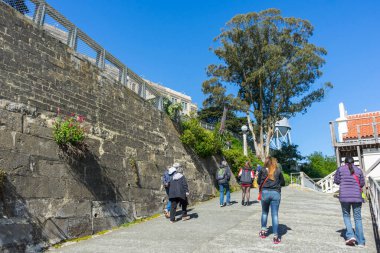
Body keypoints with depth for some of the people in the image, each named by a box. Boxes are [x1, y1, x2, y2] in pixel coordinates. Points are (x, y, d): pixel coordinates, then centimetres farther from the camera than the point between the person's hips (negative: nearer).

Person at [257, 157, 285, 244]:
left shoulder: (262, 170, 1)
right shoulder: (278, 171, 3)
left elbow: (258, 181, 7)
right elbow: (283, 183, 10)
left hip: (265, 192, 0)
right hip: (276, 193, 0)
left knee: (264, 212, 19)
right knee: (275, 215, 2)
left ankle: (263, 231, 27)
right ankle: (275, 236, 2)